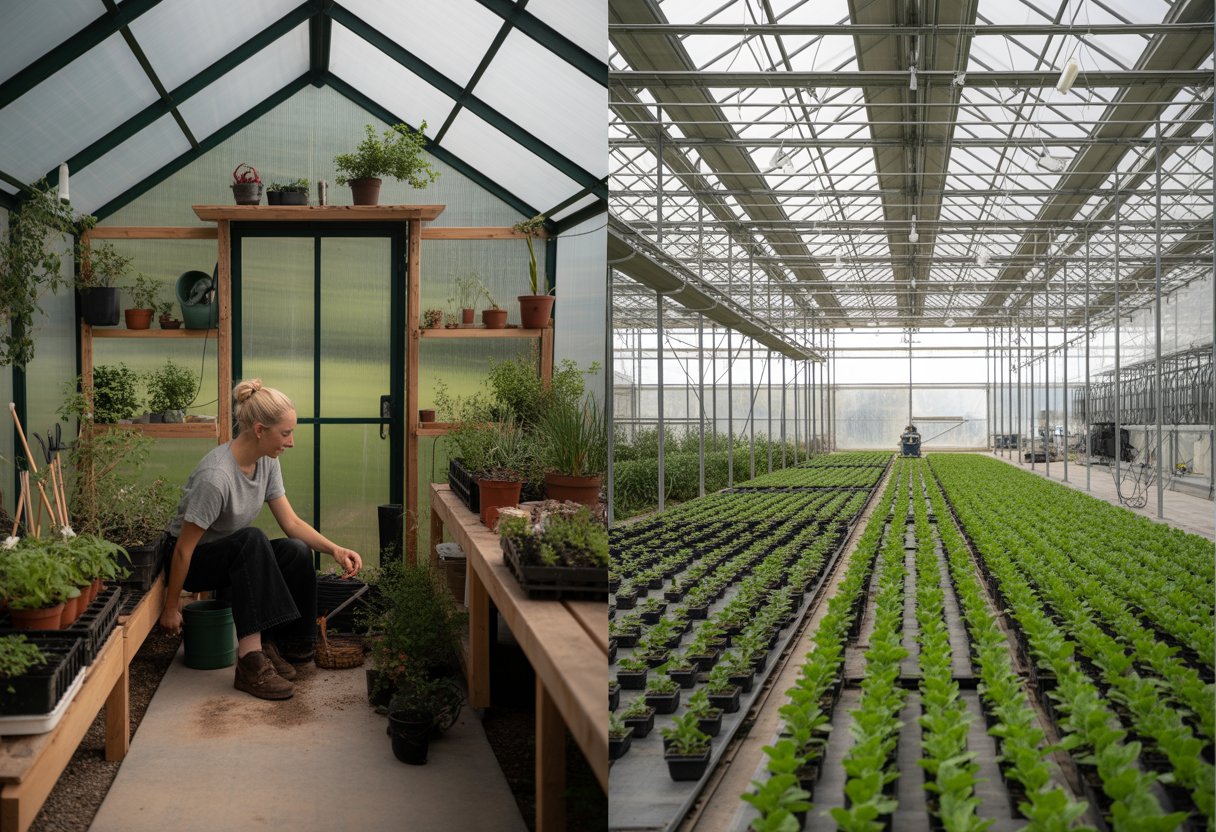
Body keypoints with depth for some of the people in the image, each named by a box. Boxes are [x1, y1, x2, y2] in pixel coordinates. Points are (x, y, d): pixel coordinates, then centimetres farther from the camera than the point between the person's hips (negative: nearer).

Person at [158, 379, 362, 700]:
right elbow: (184, 548, -24)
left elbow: (291, 522, -4)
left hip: (232, 554, 7)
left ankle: (273, 644, 0)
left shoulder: (267, 462, -9)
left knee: (297, 552, -20)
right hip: (192, 559, -7)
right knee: (250, 540, -36)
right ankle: (250, 662, -35)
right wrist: (171, 607, -17)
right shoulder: (216, 477, -32)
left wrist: (334, 549, -18)